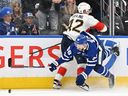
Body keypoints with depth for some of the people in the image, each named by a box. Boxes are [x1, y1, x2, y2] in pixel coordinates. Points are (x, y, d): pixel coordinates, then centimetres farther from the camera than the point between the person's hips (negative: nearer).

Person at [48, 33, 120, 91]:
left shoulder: (92, 49, -49)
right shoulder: (74, 46, -38)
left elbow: (90, 65, -44)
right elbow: (66, 56, -26)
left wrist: (83, 76, -47)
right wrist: (55, 64, -29)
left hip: (98, 48, -5)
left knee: (97, 67, -22)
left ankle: (110, 76, 4)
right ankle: (111, 50, 63)